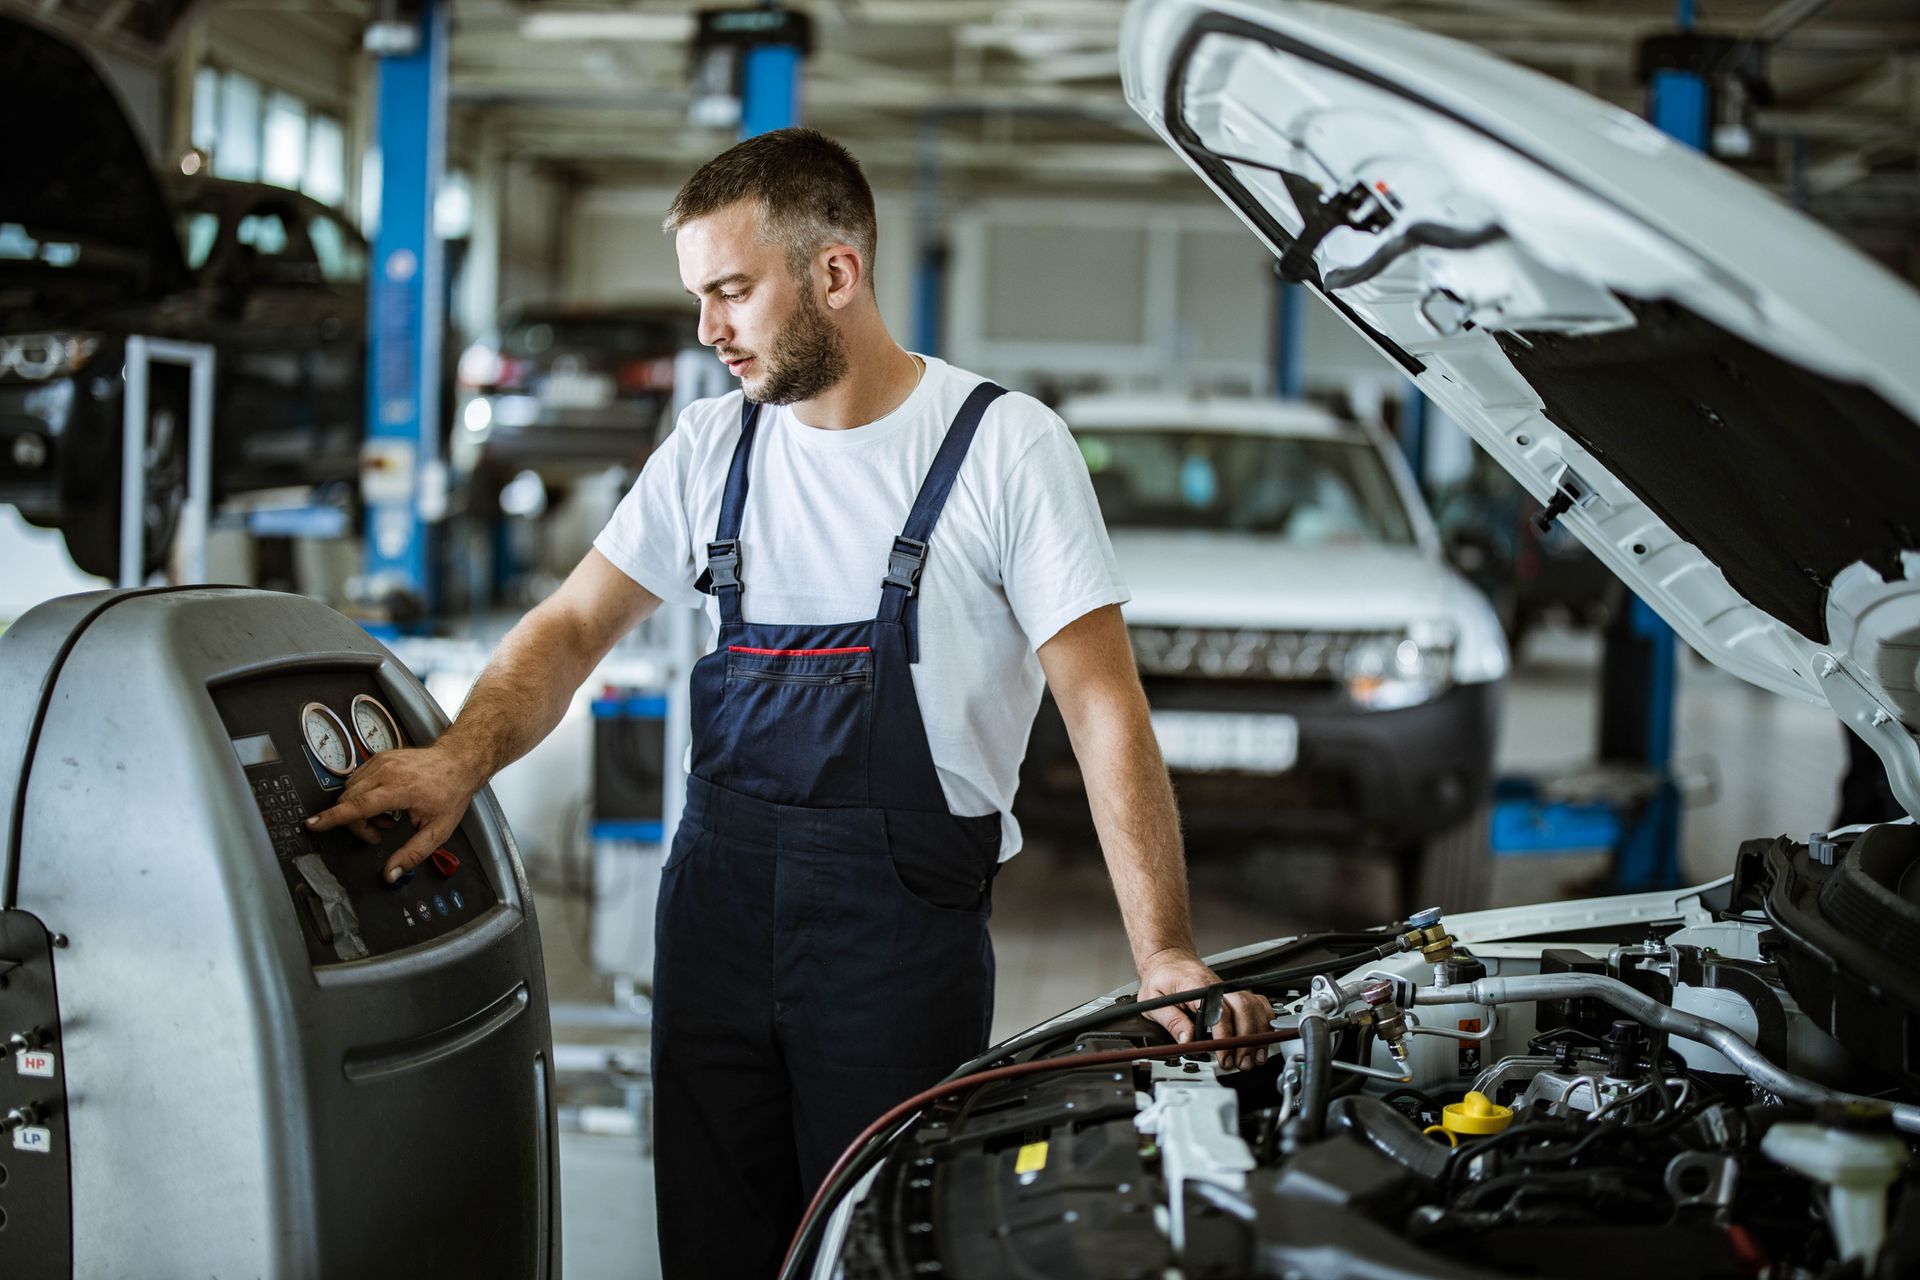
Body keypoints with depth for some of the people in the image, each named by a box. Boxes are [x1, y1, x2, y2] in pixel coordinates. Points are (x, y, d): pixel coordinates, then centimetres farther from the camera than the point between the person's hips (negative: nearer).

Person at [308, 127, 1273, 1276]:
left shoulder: (1005, 447, -7)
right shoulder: (714, 445, 9)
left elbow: (1107, 710, -10)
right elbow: (574, 626, 11)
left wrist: (1167, 958, -18)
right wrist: (461, 759, -9)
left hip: (904, 916, -4)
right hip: (720, 891, 5)